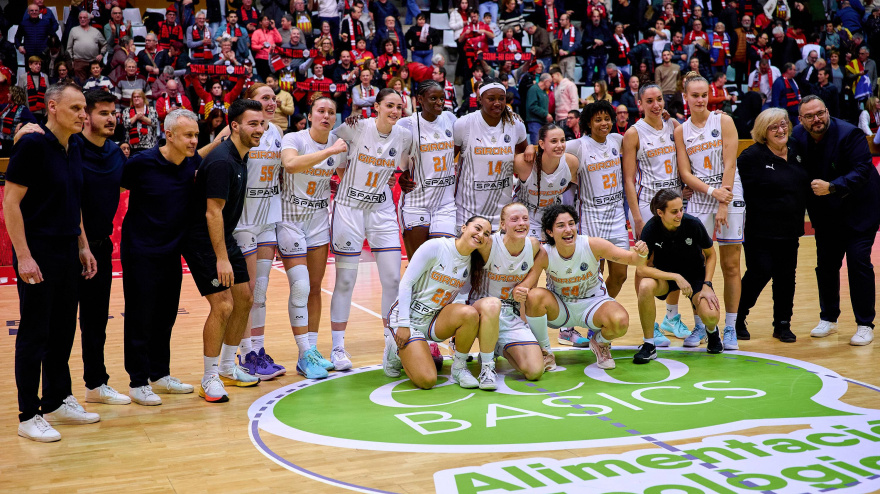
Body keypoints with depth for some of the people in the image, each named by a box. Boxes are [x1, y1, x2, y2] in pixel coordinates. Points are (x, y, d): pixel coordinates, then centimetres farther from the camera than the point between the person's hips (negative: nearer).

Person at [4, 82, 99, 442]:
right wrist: (23, 256, -19)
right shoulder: (32, 146, -13)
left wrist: (83, 247, 16)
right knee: (34, 336, -1)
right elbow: (10, 202, -15)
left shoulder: (73, 151, 11)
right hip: (38, 255, -8)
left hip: (69, 254, 8)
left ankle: (58, 402, 25)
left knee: (63, 332, 13)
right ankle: (29, 416, 7)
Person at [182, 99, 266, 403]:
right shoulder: (222, 161, -22)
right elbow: (213, 212, -24)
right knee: (223, 306, -13)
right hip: (202, 242, -10)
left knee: (244, 300, 12)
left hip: (224, 238, 10)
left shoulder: (240, 157, 8)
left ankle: (228, 369, 26)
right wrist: (221, 258, -25)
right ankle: (210, 379, 0)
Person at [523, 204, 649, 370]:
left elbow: (631, 259, -17)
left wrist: (641, 255, -40)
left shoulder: (593, 245, -21)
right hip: (559, 308, 0)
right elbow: (524, 286, -22)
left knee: (620, 321, -32)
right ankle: (543, 351, -8)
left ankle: (600, 343, 7)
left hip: (593, 302, 0)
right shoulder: (543, 254, -20)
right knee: (534, 296, -33)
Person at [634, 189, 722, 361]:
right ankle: (649, 345, -18)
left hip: (695, 274, 0)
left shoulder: (693, 224, -21)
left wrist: (707, 285, -14)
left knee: (710, 316, -27)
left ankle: (712, 331, 17)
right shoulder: (651, 229, -22)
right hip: (665, 274, 0)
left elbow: (710, 254, -4)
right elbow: (641, 268, -24)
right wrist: (676, 277, -31)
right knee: (645, 286, -36)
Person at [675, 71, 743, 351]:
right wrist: (712, 191, -13)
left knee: (731, 266, 0)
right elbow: (685, 174, 2)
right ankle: (699, 326, 13)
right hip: (698, 201, 2)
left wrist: (723, 204, -12)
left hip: (730, 198, -2)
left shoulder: (723, 121, 0)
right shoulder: (681, 131, 7)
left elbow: (729, 164, -6)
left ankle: (730, 328, 8)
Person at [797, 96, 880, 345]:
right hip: (826, 214, 5)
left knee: (858, 261, -9)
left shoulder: (849, 134, -20)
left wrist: (831, 187, -35)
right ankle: (828, 319, 26)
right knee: (826, 265, 9)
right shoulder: (798, 136, -4)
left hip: (859, 210, -5)